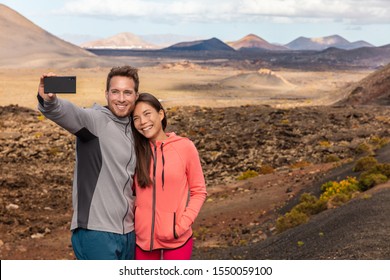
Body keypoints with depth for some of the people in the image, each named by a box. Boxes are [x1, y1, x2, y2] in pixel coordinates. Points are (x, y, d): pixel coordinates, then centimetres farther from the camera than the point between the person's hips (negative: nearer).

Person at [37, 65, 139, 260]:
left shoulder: (133, 131, 12)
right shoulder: (95, 120, -9)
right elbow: (68, 113, -31)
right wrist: (48, 100, -52)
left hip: (128, 232, 7)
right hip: (96, 231, -7)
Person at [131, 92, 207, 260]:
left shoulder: (185, 147, -6)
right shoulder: (135, 151, 1)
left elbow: (199, 192, -1)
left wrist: (182, 225, -12)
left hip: (176, 240, -2)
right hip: (143, 238, 3)